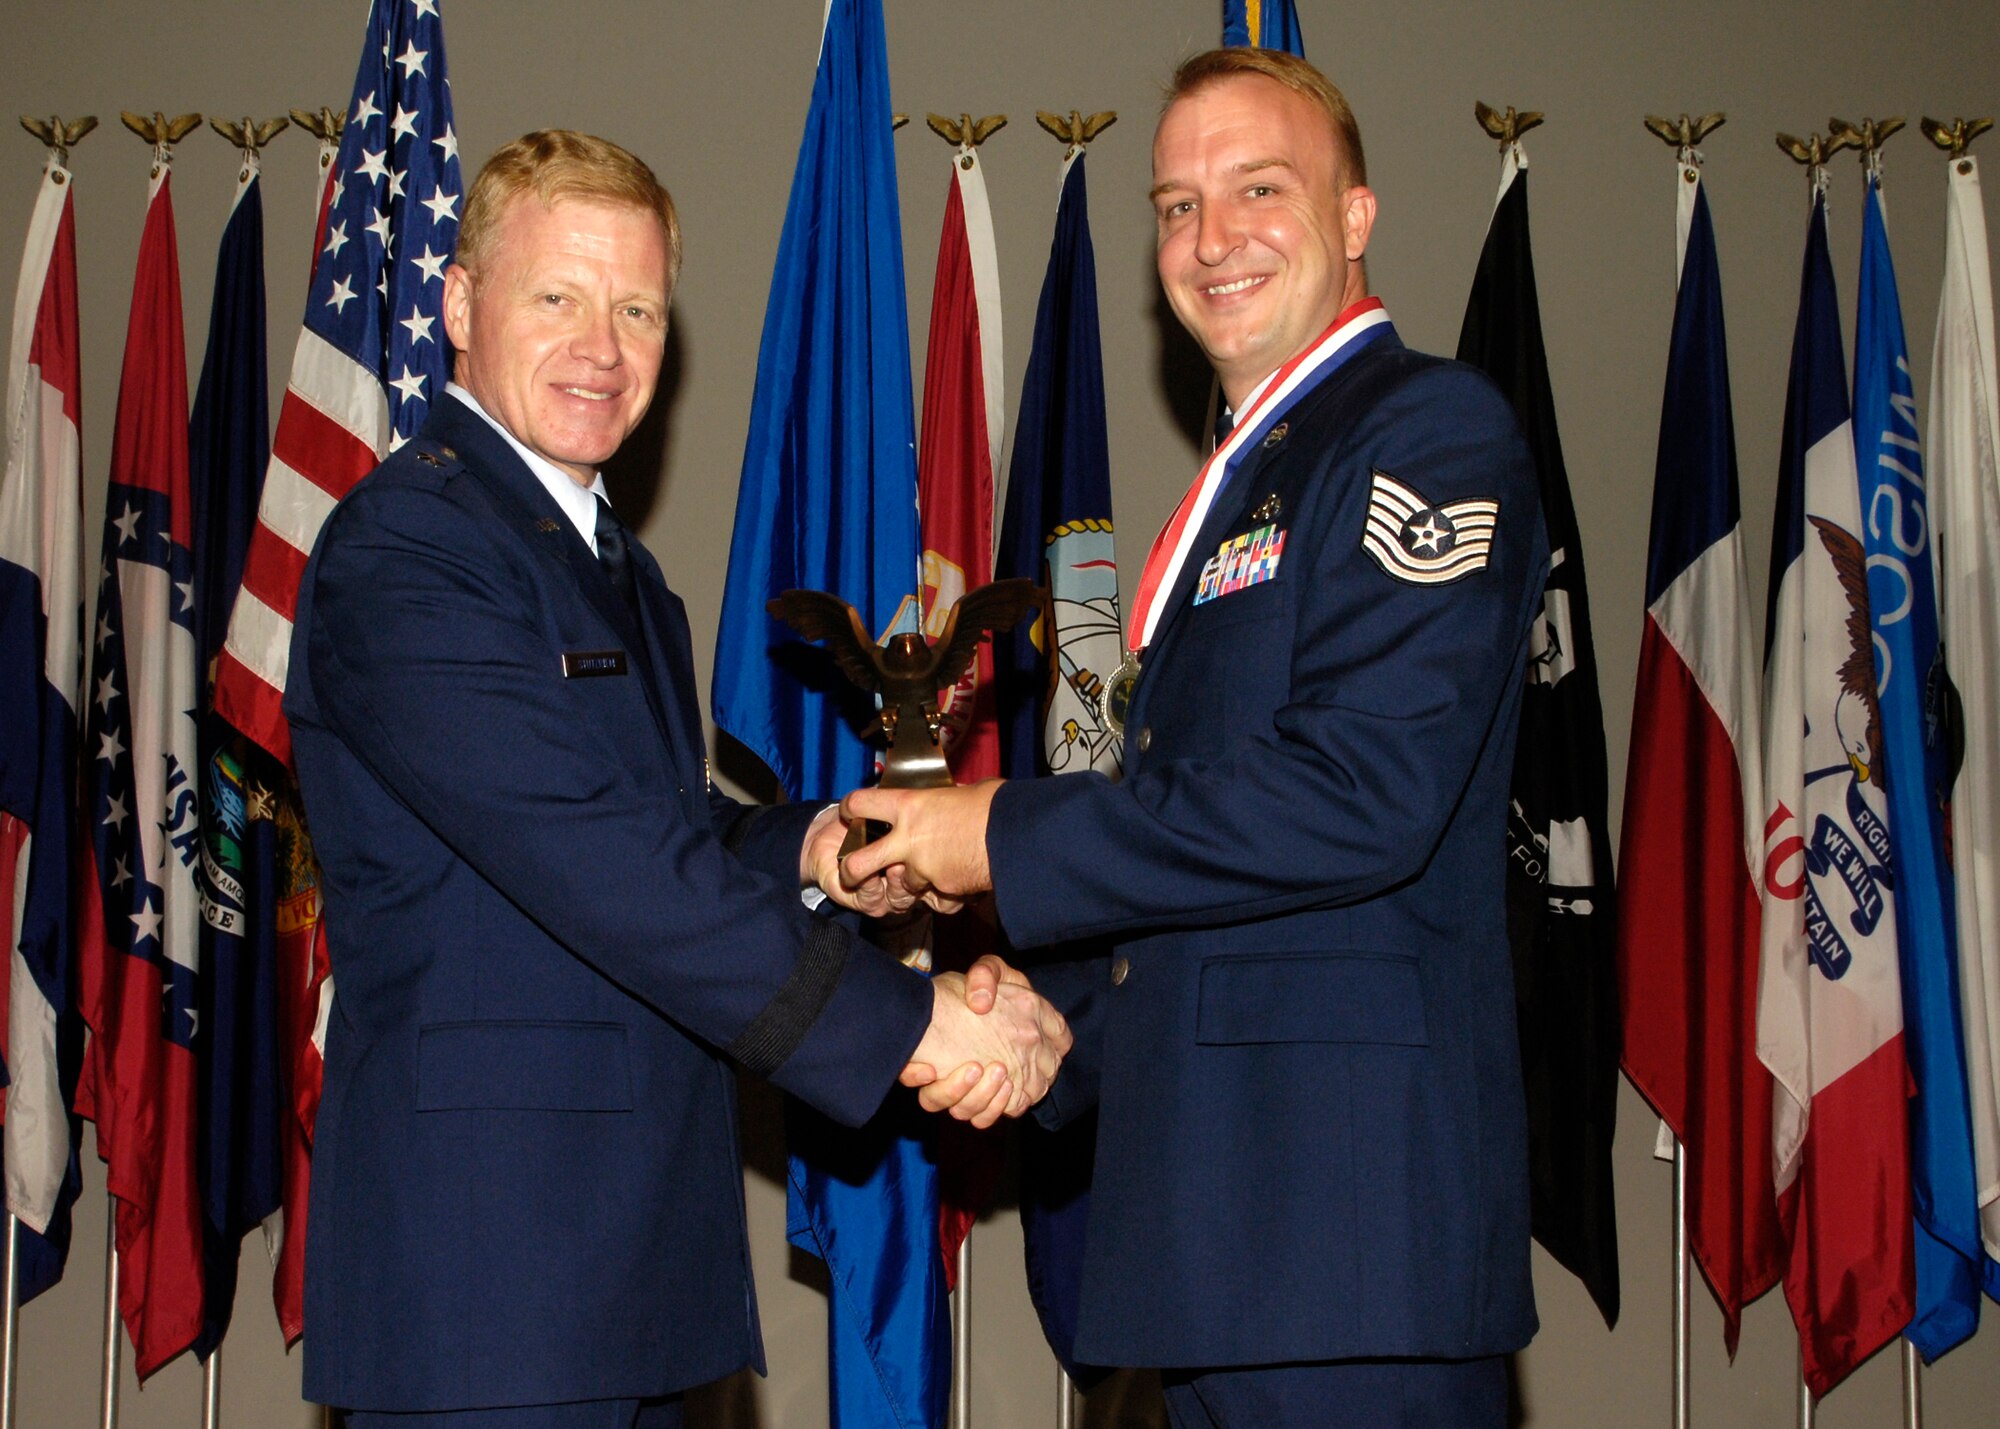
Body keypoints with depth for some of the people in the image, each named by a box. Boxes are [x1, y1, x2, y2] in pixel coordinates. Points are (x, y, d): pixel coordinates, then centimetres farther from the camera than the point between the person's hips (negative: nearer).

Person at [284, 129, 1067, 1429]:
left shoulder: (615, 566, 20)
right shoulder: (403, 550, -13)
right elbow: (588, 858, -21)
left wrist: (801, 852, 2)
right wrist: (903, 1021, -21)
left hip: (636, 1236, 9)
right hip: (485, 1247, -9)